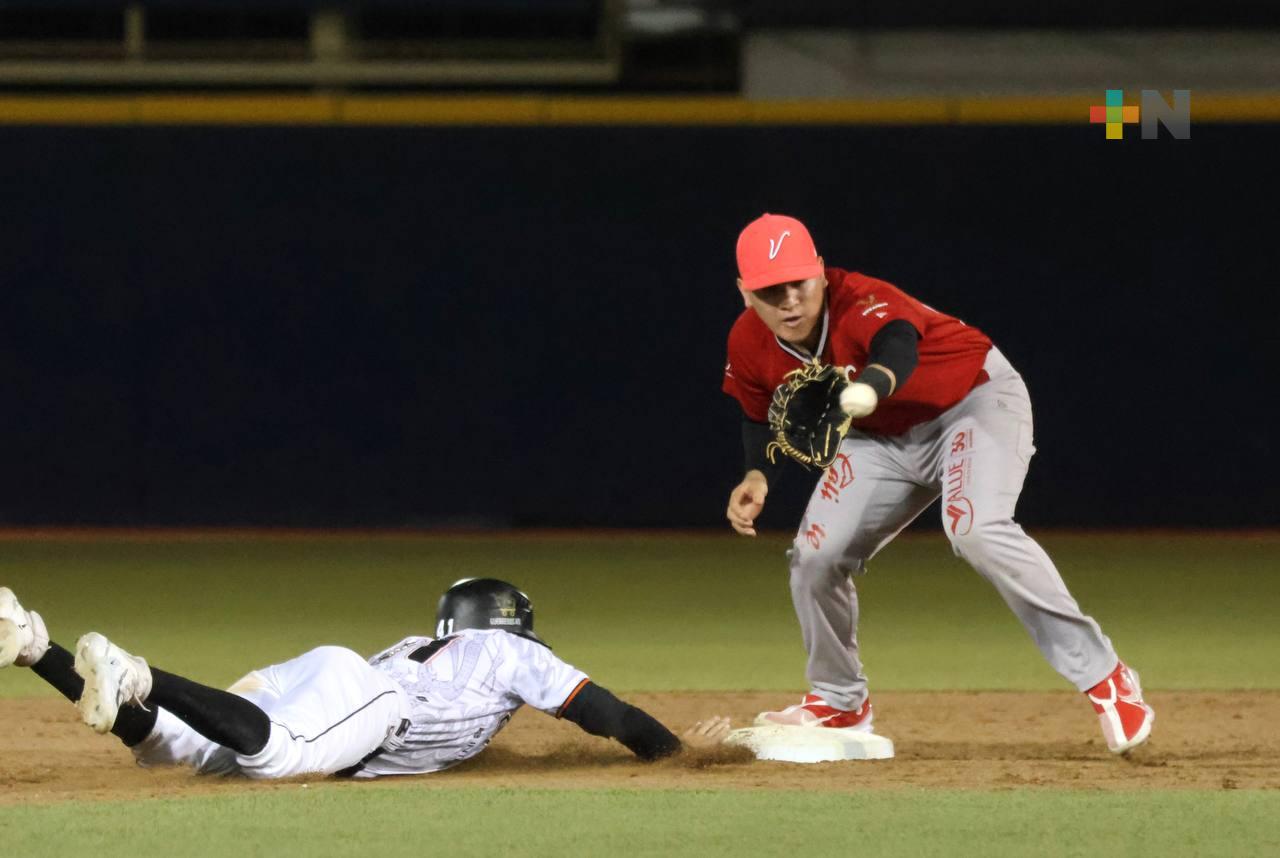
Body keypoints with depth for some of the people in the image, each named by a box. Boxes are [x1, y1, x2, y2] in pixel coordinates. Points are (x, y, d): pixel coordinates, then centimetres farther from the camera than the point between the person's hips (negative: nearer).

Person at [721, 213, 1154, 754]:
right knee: (815, 556, -2)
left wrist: (868, 387, -84)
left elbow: (898, 344, -60)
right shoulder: (749, 345, -15)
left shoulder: (863, 304, -36)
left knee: (976, 527, -32)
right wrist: (757, 475, -14)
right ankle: (839, 703, 25)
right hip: (884, 438, 7)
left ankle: (1101, 676, -25)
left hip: (976, 400, -7)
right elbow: (763, 415, 6)